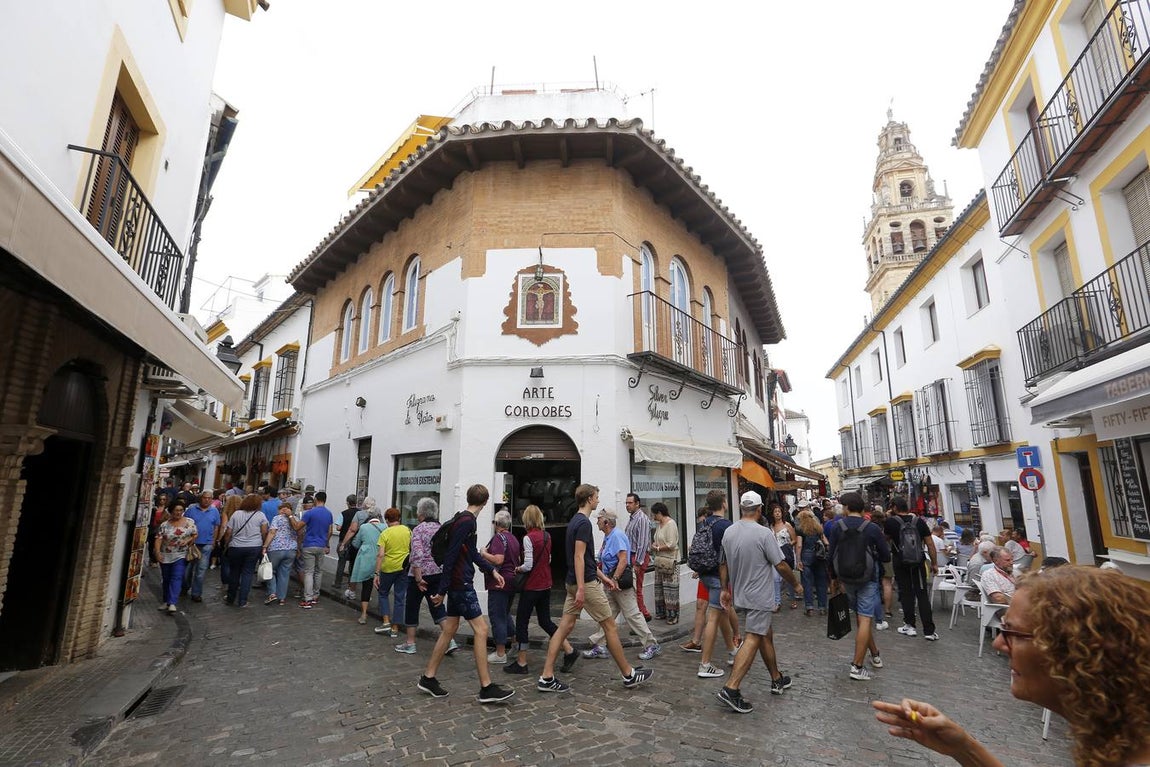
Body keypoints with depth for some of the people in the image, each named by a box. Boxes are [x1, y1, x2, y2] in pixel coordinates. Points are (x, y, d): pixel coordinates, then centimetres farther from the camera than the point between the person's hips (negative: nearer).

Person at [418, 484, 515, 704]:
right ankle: (486, 688, 0)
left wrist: (492, 570, 18)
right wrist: (442, 590, -19)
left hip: (458, 584, 10)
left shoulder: (464, 520, 11)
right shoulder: (466, 522, -19)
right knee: (481, 629, -6)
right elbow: (450, 556, -21)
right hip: (461, 584, -10)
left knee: (450, 629, 16)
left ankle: (428, 678, 26)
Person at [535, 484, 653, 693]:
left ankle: (546, 678, 8)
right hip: (586, 583, -9)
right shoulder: (584, 522, -17)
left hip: (573, 583, 9)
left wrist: (603, 577, 23)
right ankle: (629, 675, 15)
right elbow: (579, 557, -23)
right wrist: (581, 588, -25)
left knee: (565, 627, 7)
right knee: (610, 627, 3)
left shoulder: (575, 521, 14)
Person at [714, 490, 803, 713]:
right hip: (759, 596, -7)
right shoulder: (764, 534, -18)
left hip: (740, 594, 7)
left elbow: (723, 564, 9)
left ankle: (776, 679, 34)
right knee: (753, 640, -6)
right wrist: (796, 584, 4)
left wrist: (724, 589, 18)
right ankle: (731, 689, -11)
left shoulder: (728, 532, 2)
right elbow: (781, 565, -13)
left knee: (766, 634, 21)